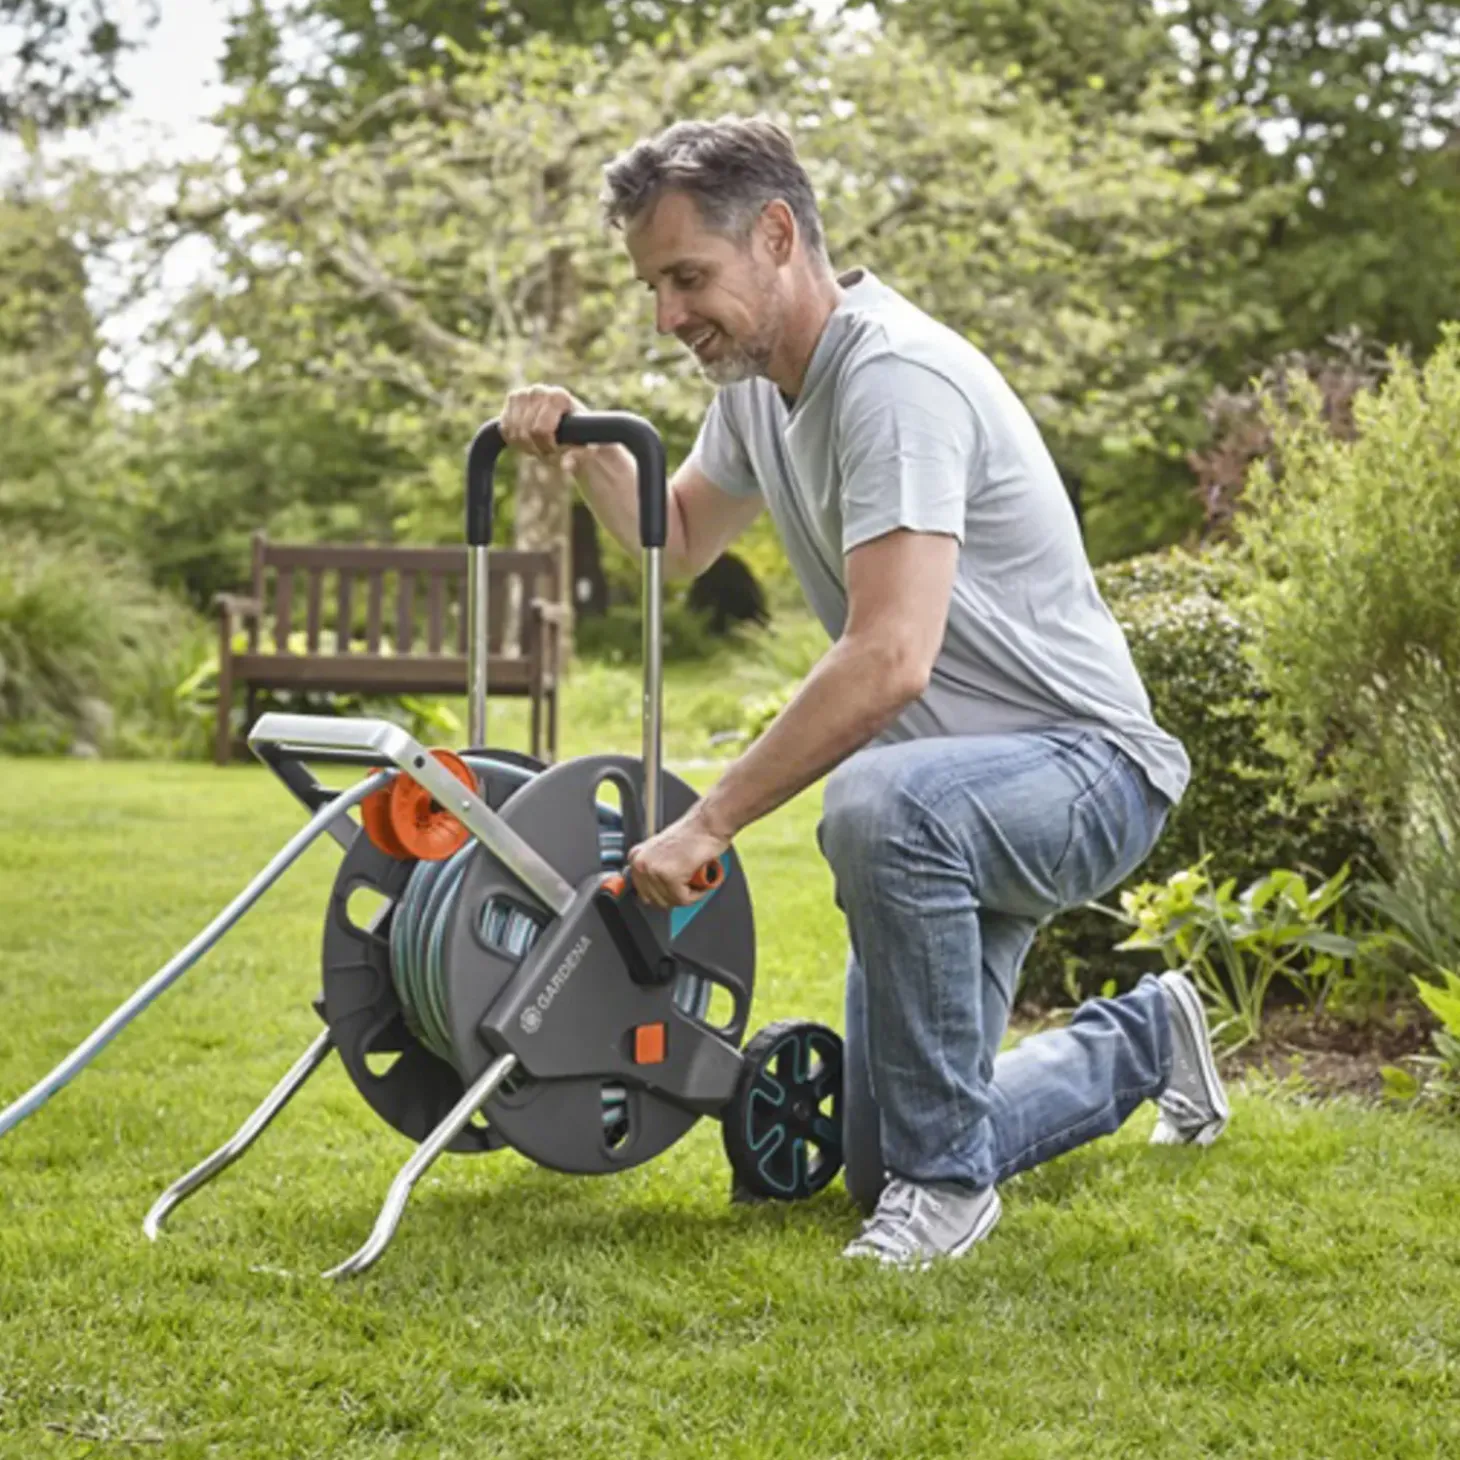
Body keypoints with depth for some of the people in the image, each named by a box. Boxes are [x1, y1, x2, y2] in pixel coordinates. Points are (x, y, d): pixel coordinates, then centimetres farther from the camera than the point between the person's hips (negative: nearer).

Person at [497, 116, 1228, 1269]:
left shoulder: (896, 378, -25)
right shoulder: (760, 381, 5)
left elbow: (889, 661, -35)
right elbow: (682, 541, 24)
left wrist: (707, 825, -32)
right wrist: (587, 450, 4)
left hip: (1088, 765, -9)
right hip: (953, 795, 9)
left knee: (879, 807, -42)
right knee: (880, 1168, 10)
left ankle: (946, 1174, -22)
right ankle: (1143, 1041, 35)